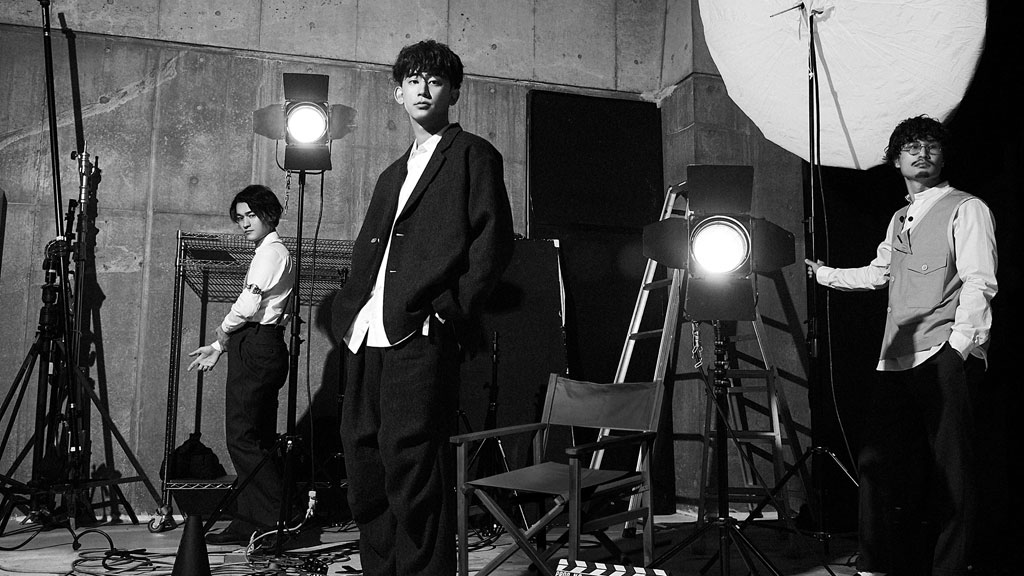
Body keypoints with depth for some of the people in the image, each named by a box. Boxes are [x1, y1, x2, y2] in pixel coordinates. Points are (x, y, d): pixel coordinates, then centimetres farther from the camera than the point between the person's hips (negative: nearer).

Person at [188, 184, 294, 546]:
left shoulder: (270, 252, -8)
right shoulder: (271, 253, 23)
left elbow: (248, 306, -16)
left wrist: (221, 338, 0)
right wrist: (220, 348, 18)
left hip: (255, 349, -10)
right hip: (263, 349, 10)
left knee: (242, 438, -10)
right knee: (257, 440, 9)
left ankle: (277, 520, -8)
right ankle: (249, 524, 13)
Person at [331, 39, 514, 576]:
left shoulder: (473, 155, 6)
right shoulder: (392, 174, 27)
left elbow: (494, 241, -4)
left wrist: (452, 311, -12)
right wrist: (349, 311, 11)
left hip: (421, 332, -7)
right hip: (367, 333, 7)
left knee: (410, 460, -11)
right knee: (363, 454, 8)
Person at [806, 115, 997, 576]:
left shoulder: (967, 209, 2)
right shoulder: (899, 219, 23)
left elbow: (979, 284, -9)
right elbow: (876, 274, 30)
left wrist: (959, 344, -19)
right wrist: (820, 272, 31)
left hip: (946, 360, -6)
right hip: (897, 360, 7)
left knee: (949, 469, -5)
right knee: (878, 460, 3)